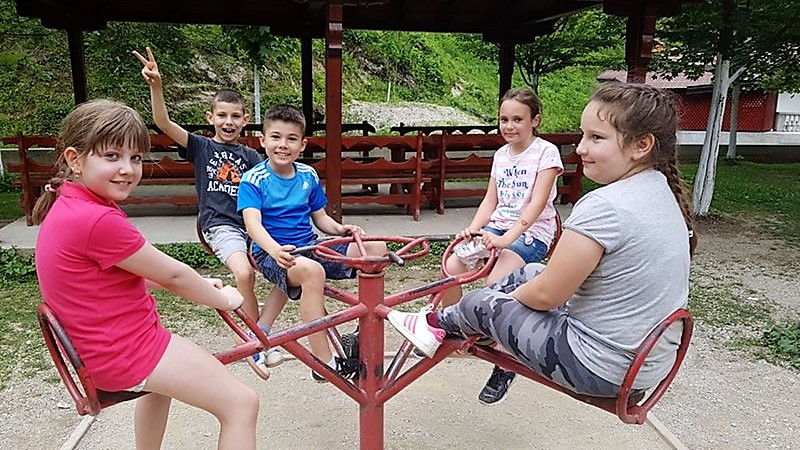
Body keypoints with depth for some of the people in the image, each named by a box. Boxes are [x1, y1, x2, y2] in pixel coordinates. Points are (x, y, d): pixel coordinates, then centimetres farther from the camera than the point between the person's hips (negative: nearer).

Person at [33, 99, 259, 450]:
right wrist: (223, 299, 1)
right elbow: (172, 275, -16)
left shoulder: (67, 204, 6)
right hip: (125, 350, -10)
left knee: (166, 378, 40)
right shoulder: (98, 221, -27)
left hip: (101, 341, 11)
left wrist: (200, 287, 13)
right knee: (241, 404, -9)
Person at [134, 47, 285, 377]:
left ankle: (262, 331, 7)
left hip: (252, 224, 4)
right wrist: (156, 85, -21)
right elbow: (163, 122, -8)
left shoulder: (251, 156, 15)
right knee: (244, 274, -30)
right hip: (220, 225, -4)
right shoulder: (201, 146, 6)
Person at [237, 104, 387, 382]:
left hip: (309, 247, 6)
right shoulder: (253, 179, -6)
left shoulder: (309, 176, 10)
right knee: (312, 270, -40)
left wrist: (341, 229, -7)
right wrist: (275, 250, -40)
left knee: (376, 248, -10)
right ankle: (324, 363, -31)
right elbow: (253, 223, -20)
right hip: (272, 254, -6)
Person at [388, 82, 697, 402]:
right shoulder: (662, 192, 3)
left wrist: (509, 295, 1)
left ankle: (440, 323, 39)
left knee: (481, 303, 7)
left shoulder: (604, 206, -27)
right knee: (529, 273, 20)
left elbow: (547, 294, -21)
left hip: (599, 368, -9)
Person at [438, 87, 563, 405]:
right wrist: (472, 230, -7)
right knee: (451, 267, -17)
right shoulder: (501, 155, 14)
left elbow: (537, 204, -16)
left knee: (494, 286, -29)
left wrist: (505, 238, -28)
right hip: (498, 226, 6)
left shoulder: (546, 152, -6)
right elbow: (490, 200, 12)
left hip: (532, 232, -6)